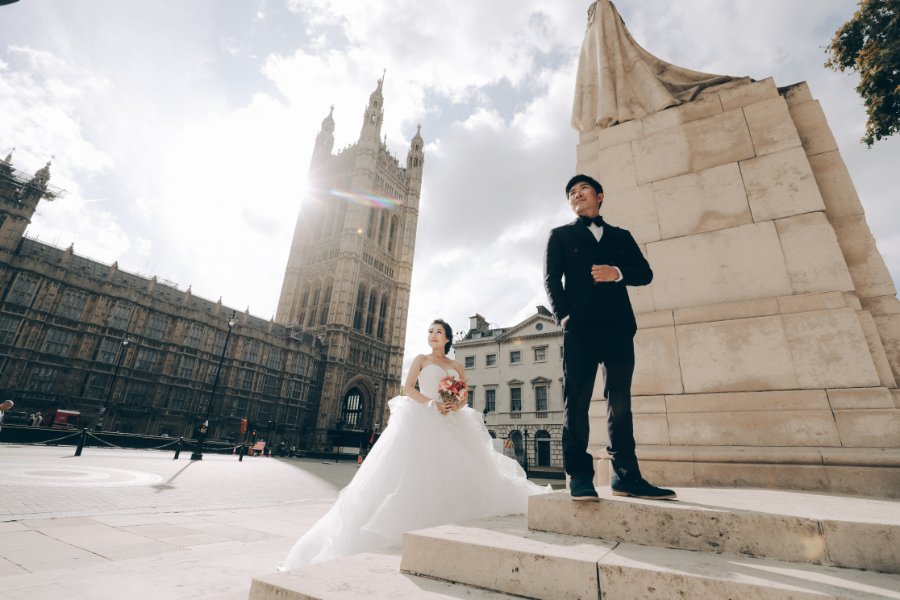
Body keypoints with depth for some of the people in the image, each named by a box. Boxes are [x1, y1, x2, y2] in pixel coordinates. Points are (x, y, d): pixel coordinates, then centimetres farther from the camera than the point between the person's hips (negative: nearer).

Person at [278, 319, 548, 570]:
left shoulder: (457, 366, 15)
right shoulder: (421, 359, 9)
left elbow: (464, 397, 9)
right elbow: (408, 388, -2)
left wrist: (455, 406, -14)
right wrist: (432, 403, -16)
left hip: (451, 423, 4)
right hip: (422, 420, -3)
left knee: (457, 467, -2)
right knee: (416, 469, -12)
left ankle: (447, 520, 9)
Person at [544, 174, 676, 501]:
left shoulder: (622, 236, 24)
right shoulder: (561, 235, 16)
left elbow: (645, 272, 13)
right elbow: (552, 279, 4)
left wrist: (618, 273, -9)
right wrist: (563, 315, -11)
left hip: (619, 327, 3)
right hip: (580, 326, -3)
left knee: (620, 402, 4)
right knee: (576, 401, -5)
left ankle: (626, 476, 11)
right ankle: (579, 475, 0)